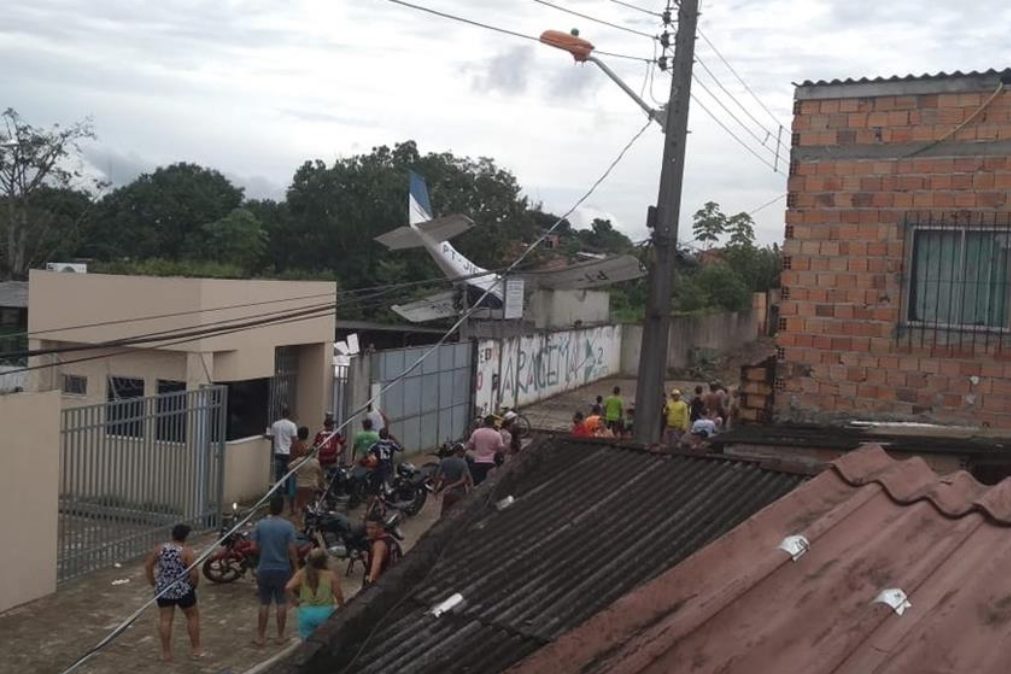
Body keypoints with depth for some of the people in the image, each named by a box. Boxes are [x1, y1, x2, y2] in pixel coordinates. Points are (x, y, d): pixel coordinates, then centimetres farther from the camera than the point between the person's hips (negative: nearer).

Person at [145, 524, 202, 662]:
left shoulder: (160, 548, 0)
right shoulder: (187, 551, -15)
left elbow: (148, 565, 4)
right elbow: (194, 573, -20)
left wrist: (153, 583, 12)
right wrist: (193, 585, -2)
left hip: (163, 590, 4)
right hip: (183, 591, -4)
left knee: (165, 619, 9)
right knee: (193, 616, 13)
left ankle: (166, 653, 12)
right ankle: (195, 649, 16)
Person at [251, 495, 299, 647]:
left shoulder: (260, 524, -4)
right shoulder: (287, 526, -12)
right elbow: (291, 550, -13)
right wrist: (296, 568, -3)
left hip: (264, 569, 2)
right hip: (282, 569, -2)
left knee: (264, 603, 11)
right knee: (281, 603, 10)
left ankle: (260, 636, 14)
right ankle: (280, 636, 16)